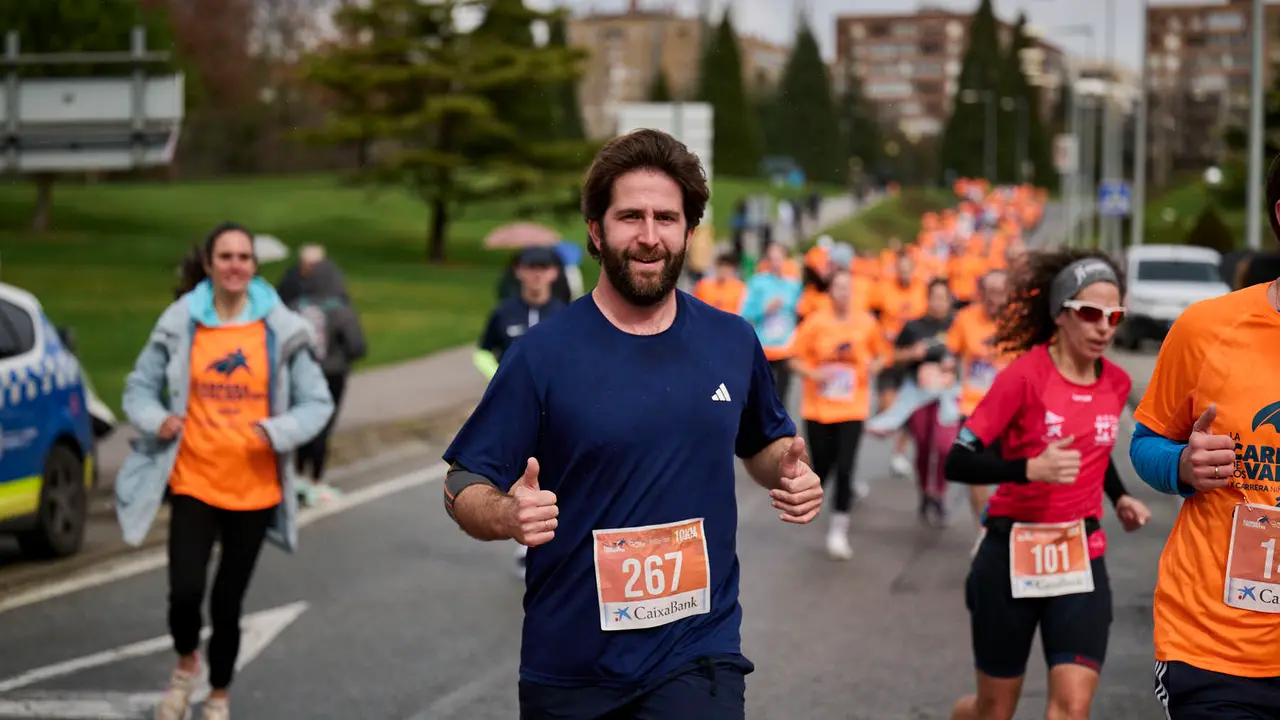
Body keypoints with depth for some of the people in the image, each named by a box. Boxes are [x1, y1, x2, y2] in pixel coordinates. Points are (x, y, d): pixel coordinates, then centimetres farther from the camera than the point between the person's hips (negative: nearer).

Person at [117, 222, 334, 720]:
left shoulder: (280, 329, -3)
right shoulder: (180, 323, -1)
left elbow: (317, 401, 2)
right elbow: (139, 387, 10)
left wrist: (279, 431, -16)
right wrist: (157, 420, -10)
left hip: (254, 488, 0)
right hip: (193, 482, 0)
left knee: (228, 602, 9)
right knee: (185, 592, -15)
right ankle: (185, 665, 20)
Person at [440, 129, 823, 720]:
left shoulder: (733, 343, 3)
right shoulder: (542, 354, -9)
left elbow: (764, 442, 20)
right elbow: (463, 488, -7)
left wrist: (790, 473, -1)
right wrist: (508, 515, -28)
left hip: (698, 652, 1)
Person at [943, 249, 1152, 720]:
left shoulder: (1117, 382, 3)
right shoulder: (1025, 375, -14)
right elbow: (957, 463, -18)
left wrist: (1119, 497, 7)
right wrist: (1031, 469, -32)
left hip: (1081, 558, 4)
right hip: (1013, 557, -4)